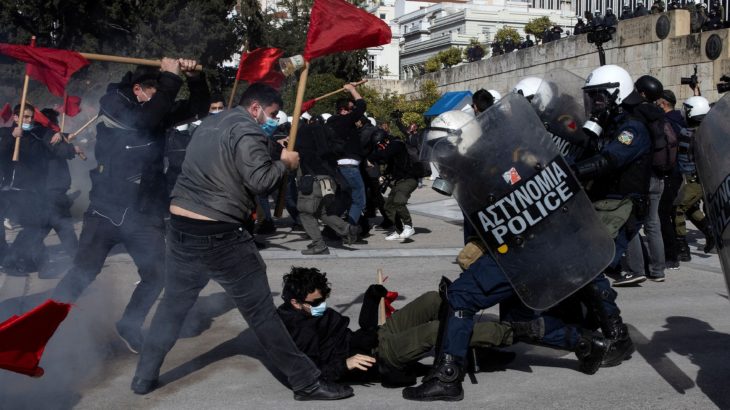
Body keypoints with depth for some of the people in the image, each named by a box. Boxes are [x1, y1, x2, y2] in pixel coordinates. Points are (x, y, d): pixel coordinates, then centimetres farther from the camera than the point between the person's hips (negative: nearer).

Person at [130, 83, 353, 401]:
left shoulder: (209, 125, 18)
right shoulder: (247, 130, -9)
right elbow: (259, 180, -19)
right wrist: (284, 163, -1)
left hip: (180, 225, 8)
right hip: (219, 234, -8)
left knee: (173, 304, 20)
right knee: (261, 312, -3)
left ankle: (144, 377, 26)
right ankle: (306, 382, 5)